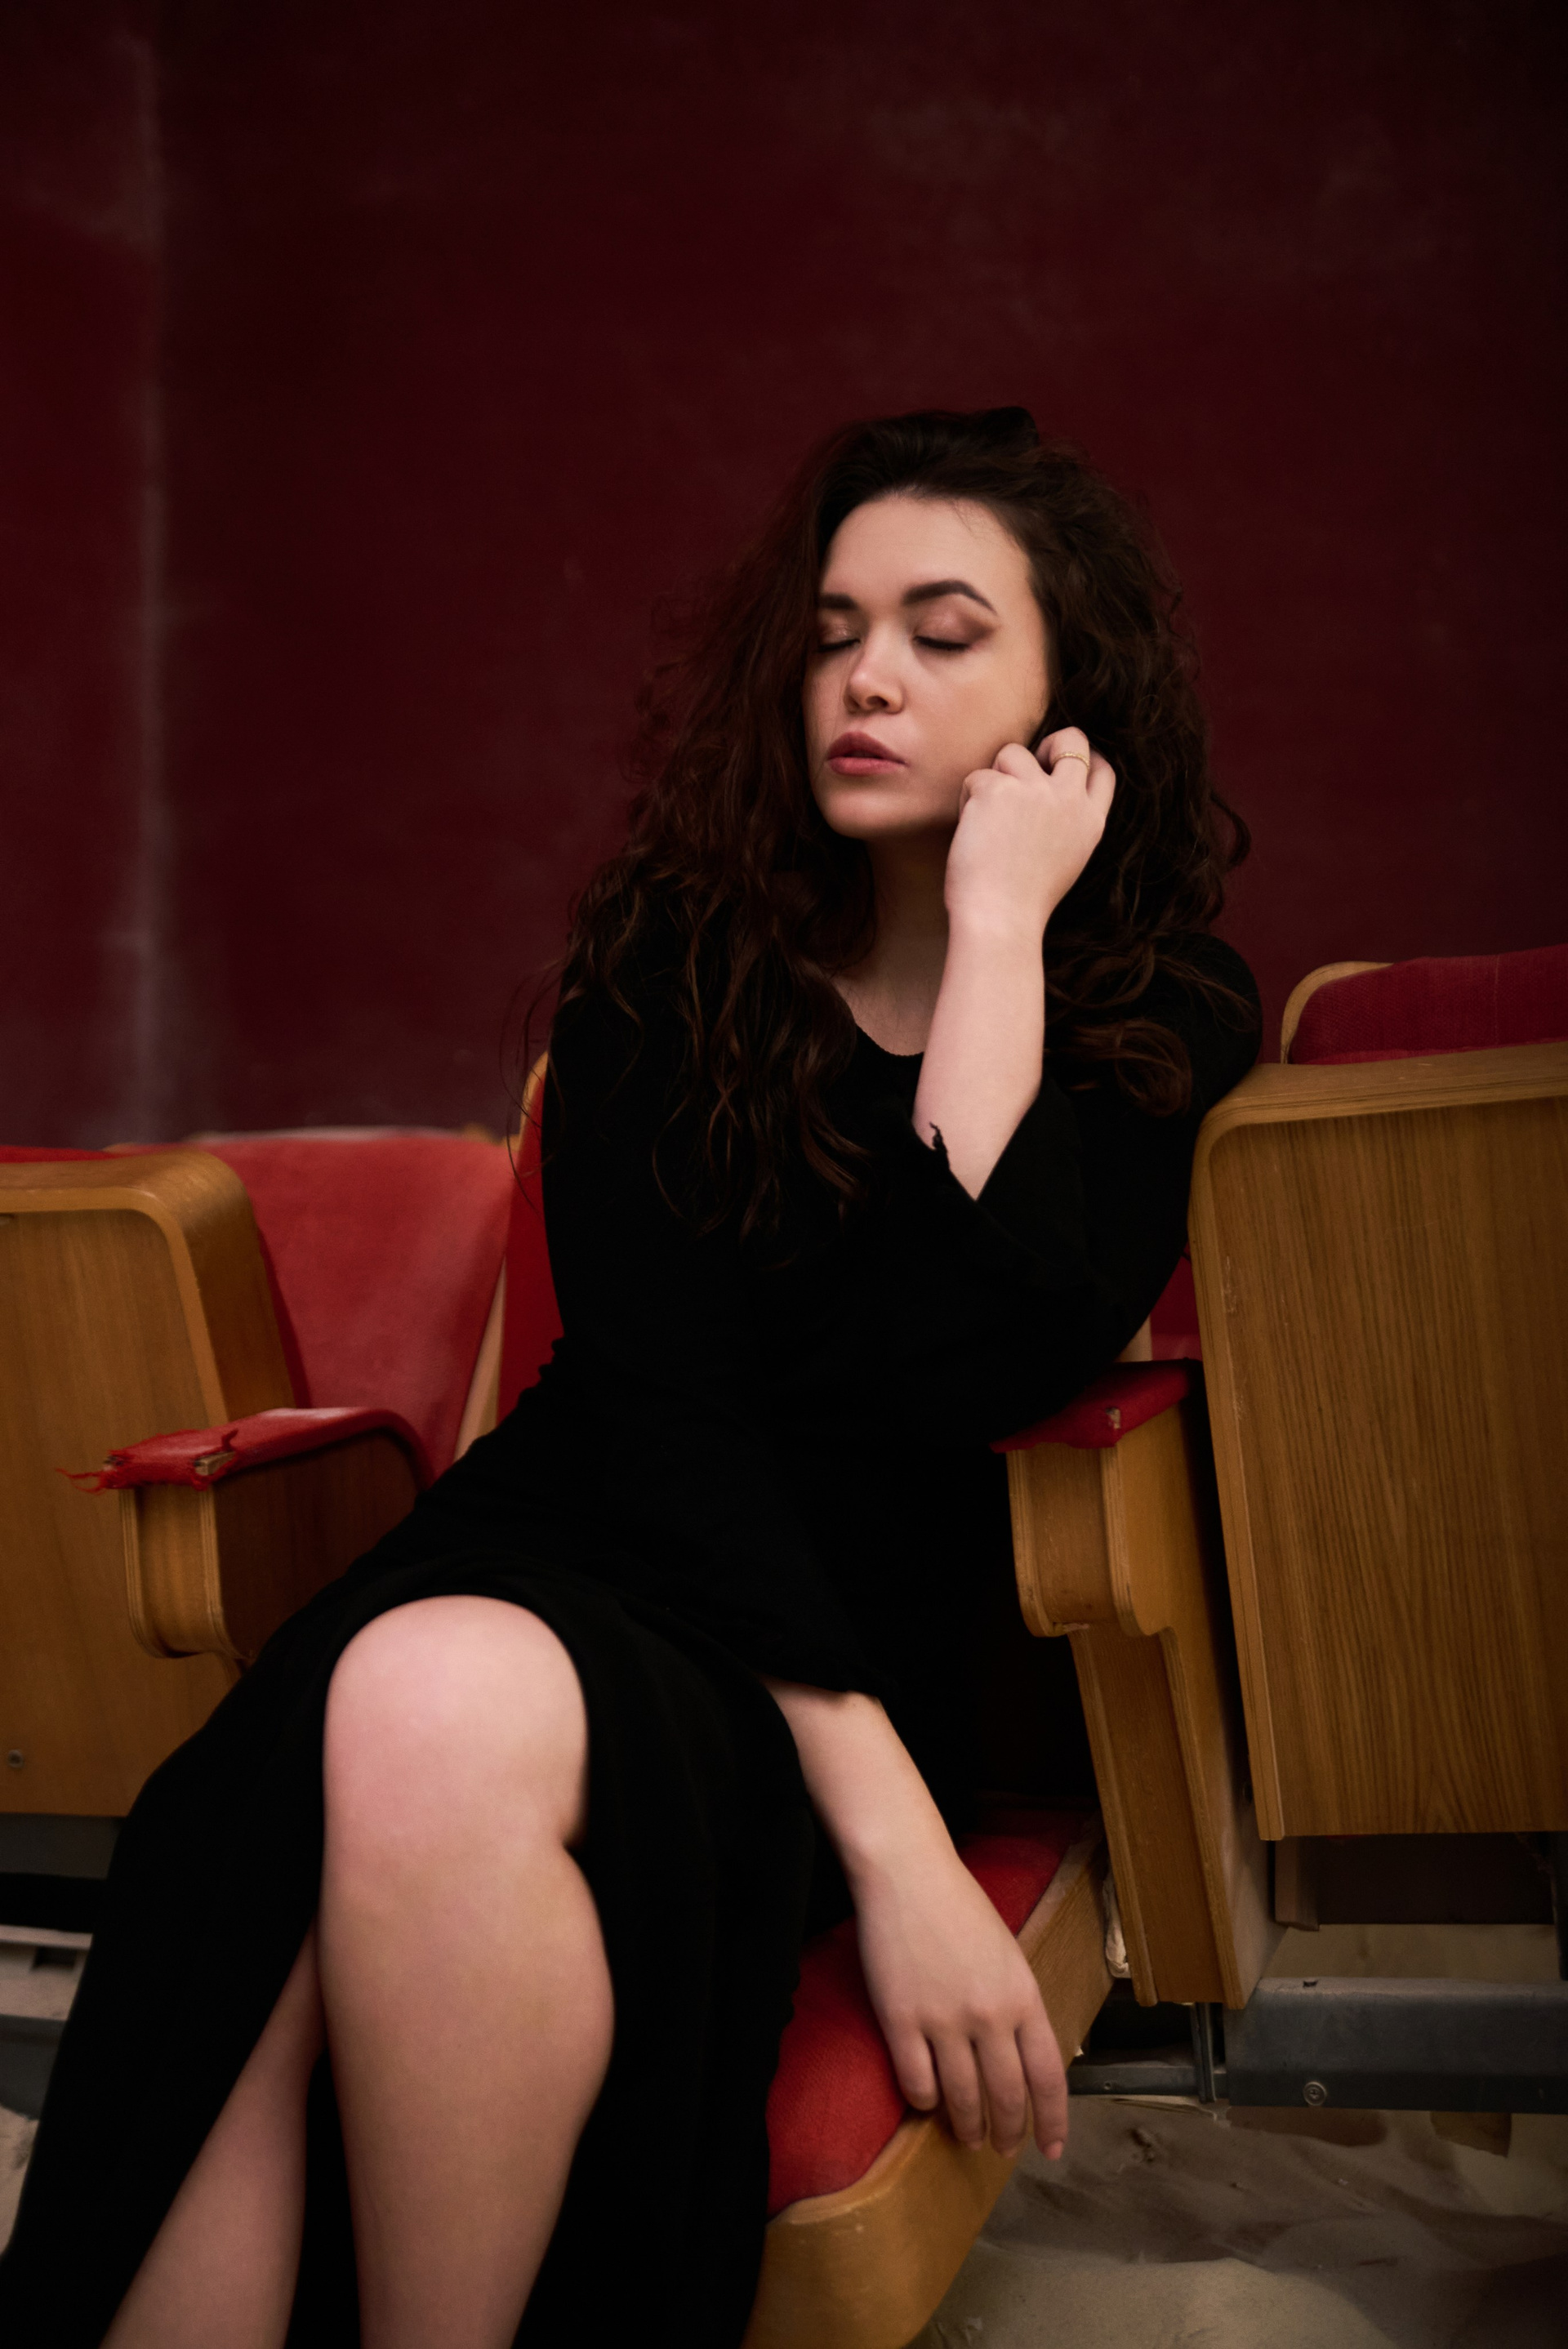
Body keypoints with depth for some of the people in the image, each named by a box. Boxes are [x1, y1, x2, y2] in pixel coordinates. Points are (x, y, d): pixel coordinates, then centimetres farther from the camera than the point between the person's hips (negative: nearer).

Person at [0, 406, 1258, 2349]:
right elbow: (659, 1393, -8)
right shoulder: (671, 955, 4)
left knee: (452, 1705, -35)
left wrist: (998, 921, -11)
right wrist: (889, 1835, -19)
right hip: (587, 1542, 2)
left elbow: (965, 1363, -16)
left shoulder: (1167, 1015, 3)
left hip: (873, 1653, -1)